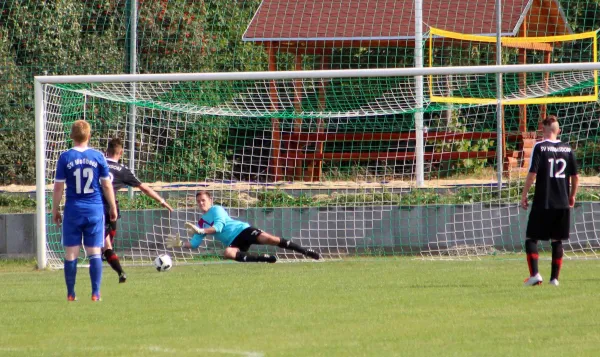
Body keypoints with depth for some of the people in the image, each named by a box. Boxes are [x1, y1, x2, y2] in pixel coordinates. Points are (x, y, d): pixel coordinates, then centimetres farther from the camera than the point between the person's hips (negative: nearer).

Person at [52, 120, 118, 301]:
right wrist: (113, 207, 15)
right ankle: (95, 293, -2)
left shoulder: (65, 158, -4)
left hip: (73, 211, -1)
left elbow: (58, 187, -2)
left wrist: (55, 210, 9)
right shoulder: (98, 157, -1)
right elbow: (107, 185, 3)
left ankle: (71, 294, 6)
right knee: (94, 253, 4)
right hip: (95, 211, 1)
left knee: (71, 254, 5)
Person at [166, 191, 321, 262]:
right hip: (233, 243, 5)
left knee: (268, 239, -26)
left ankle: (306, 252, -21)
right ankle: (265, 259, -27)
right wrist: (181, 244, 3)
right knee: (228, 253, -33)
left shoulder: (216, 210, 0)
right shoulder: (201, 223, 19)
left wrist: (200, 231, -20)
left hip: (242, 230, -5)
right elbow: (194, 244, 19)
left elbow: (218, 227, -15)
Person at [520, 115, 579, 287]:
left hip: (543, 203, -4)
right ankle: (554, 278, 9)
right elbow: (575, 177, 7)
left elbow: (532, 174, -13)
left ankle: (534, 274, -11)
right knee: (557, 241, 11)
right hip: (562, 203, 4)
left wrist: (524, 195, -4)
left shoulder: (540, 147, -7)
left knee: (531, 238, 4)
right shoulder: (567, 149, 5)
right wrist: (572, 196, 22)